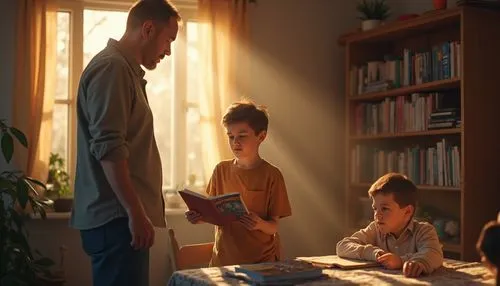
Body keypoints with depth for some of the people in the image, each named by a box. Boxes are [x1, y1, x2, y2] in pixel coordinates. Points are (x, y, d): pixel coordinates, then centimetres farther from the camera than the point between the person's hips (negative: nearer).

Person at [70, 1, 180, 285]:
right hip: (116, 218, -10)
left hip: (120, 215, 10)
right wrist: (135, 213, -21)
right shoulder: (112, 68, -12)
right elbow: (109, 149, -21)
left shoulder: (126, 69, 19)